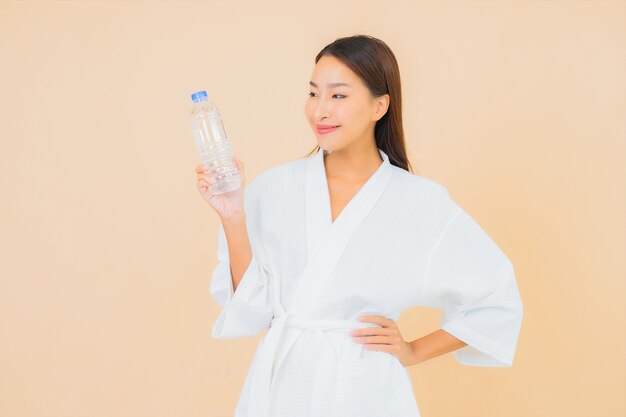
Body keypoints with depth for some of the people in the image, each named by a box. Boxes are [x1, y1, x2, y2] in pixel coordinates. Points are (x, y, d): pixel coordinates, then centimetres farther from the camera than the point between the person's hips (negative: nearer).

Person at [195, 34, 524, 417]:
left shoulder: (421, 202, -8)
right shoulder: (273, 187, -3)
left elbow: (498, 300, 1)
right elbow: (251, 308, -6)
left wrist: (414, 351, 0)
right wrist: (232, 217, -14)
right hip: (280, 385, 2)